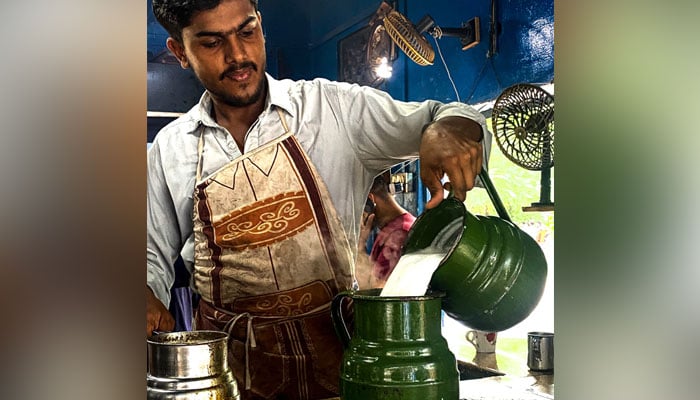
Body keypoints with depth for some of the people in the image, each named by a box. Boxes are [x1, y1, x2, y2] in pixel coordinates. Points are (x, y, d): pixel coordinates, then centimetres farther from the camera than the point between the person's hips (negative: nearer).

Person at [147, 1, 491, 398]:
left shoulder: (333, 107, -7)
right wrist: (148, 296, -10)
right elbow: (155, 256, 11)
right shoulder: (169, 148, 1)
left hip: (334, 344, -1)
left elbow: (449, 118, -3)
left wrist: (450, 129, -26)